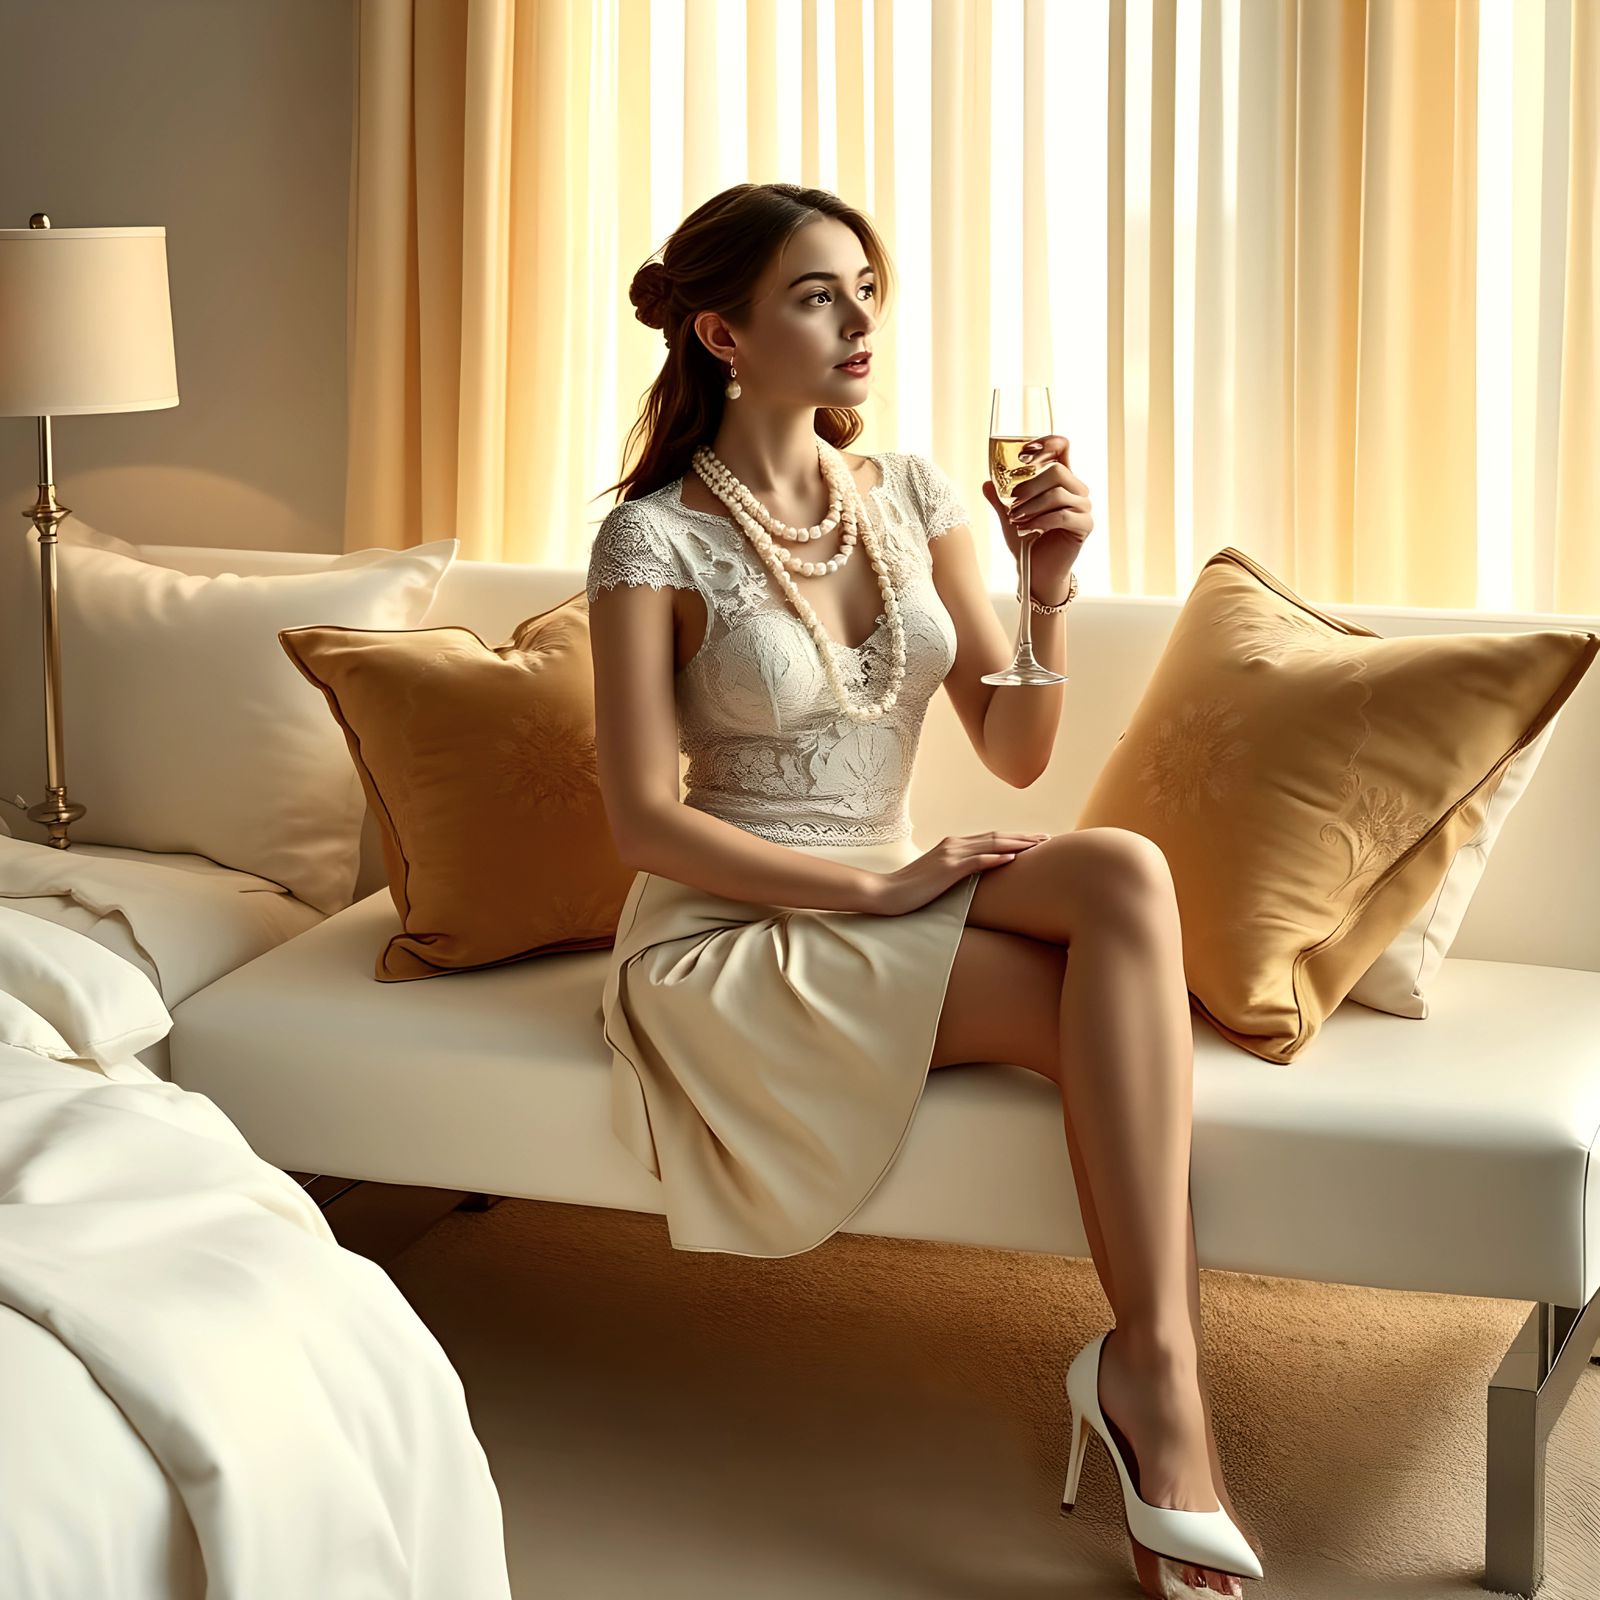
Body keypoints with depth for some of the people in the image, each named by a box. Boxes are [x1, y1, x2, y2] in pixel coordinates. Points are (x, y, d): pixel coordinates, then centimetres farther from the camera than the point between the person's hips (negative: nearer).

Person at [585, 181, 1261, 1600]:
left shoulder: (912, 496, 7)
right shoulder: (656, 540, -8)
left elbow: (1014, 753, 5)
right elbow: (647, 823, -12)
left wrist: (1050, 587, -12)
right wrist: (872, 885, -18)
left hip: (890, 901, 5)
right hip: (729, 937, -5)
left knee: (1124, 870, -29)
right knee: (1116, 1011, -27)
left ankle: (1153, 1362, -31)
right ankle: (1166, 1401, -22)